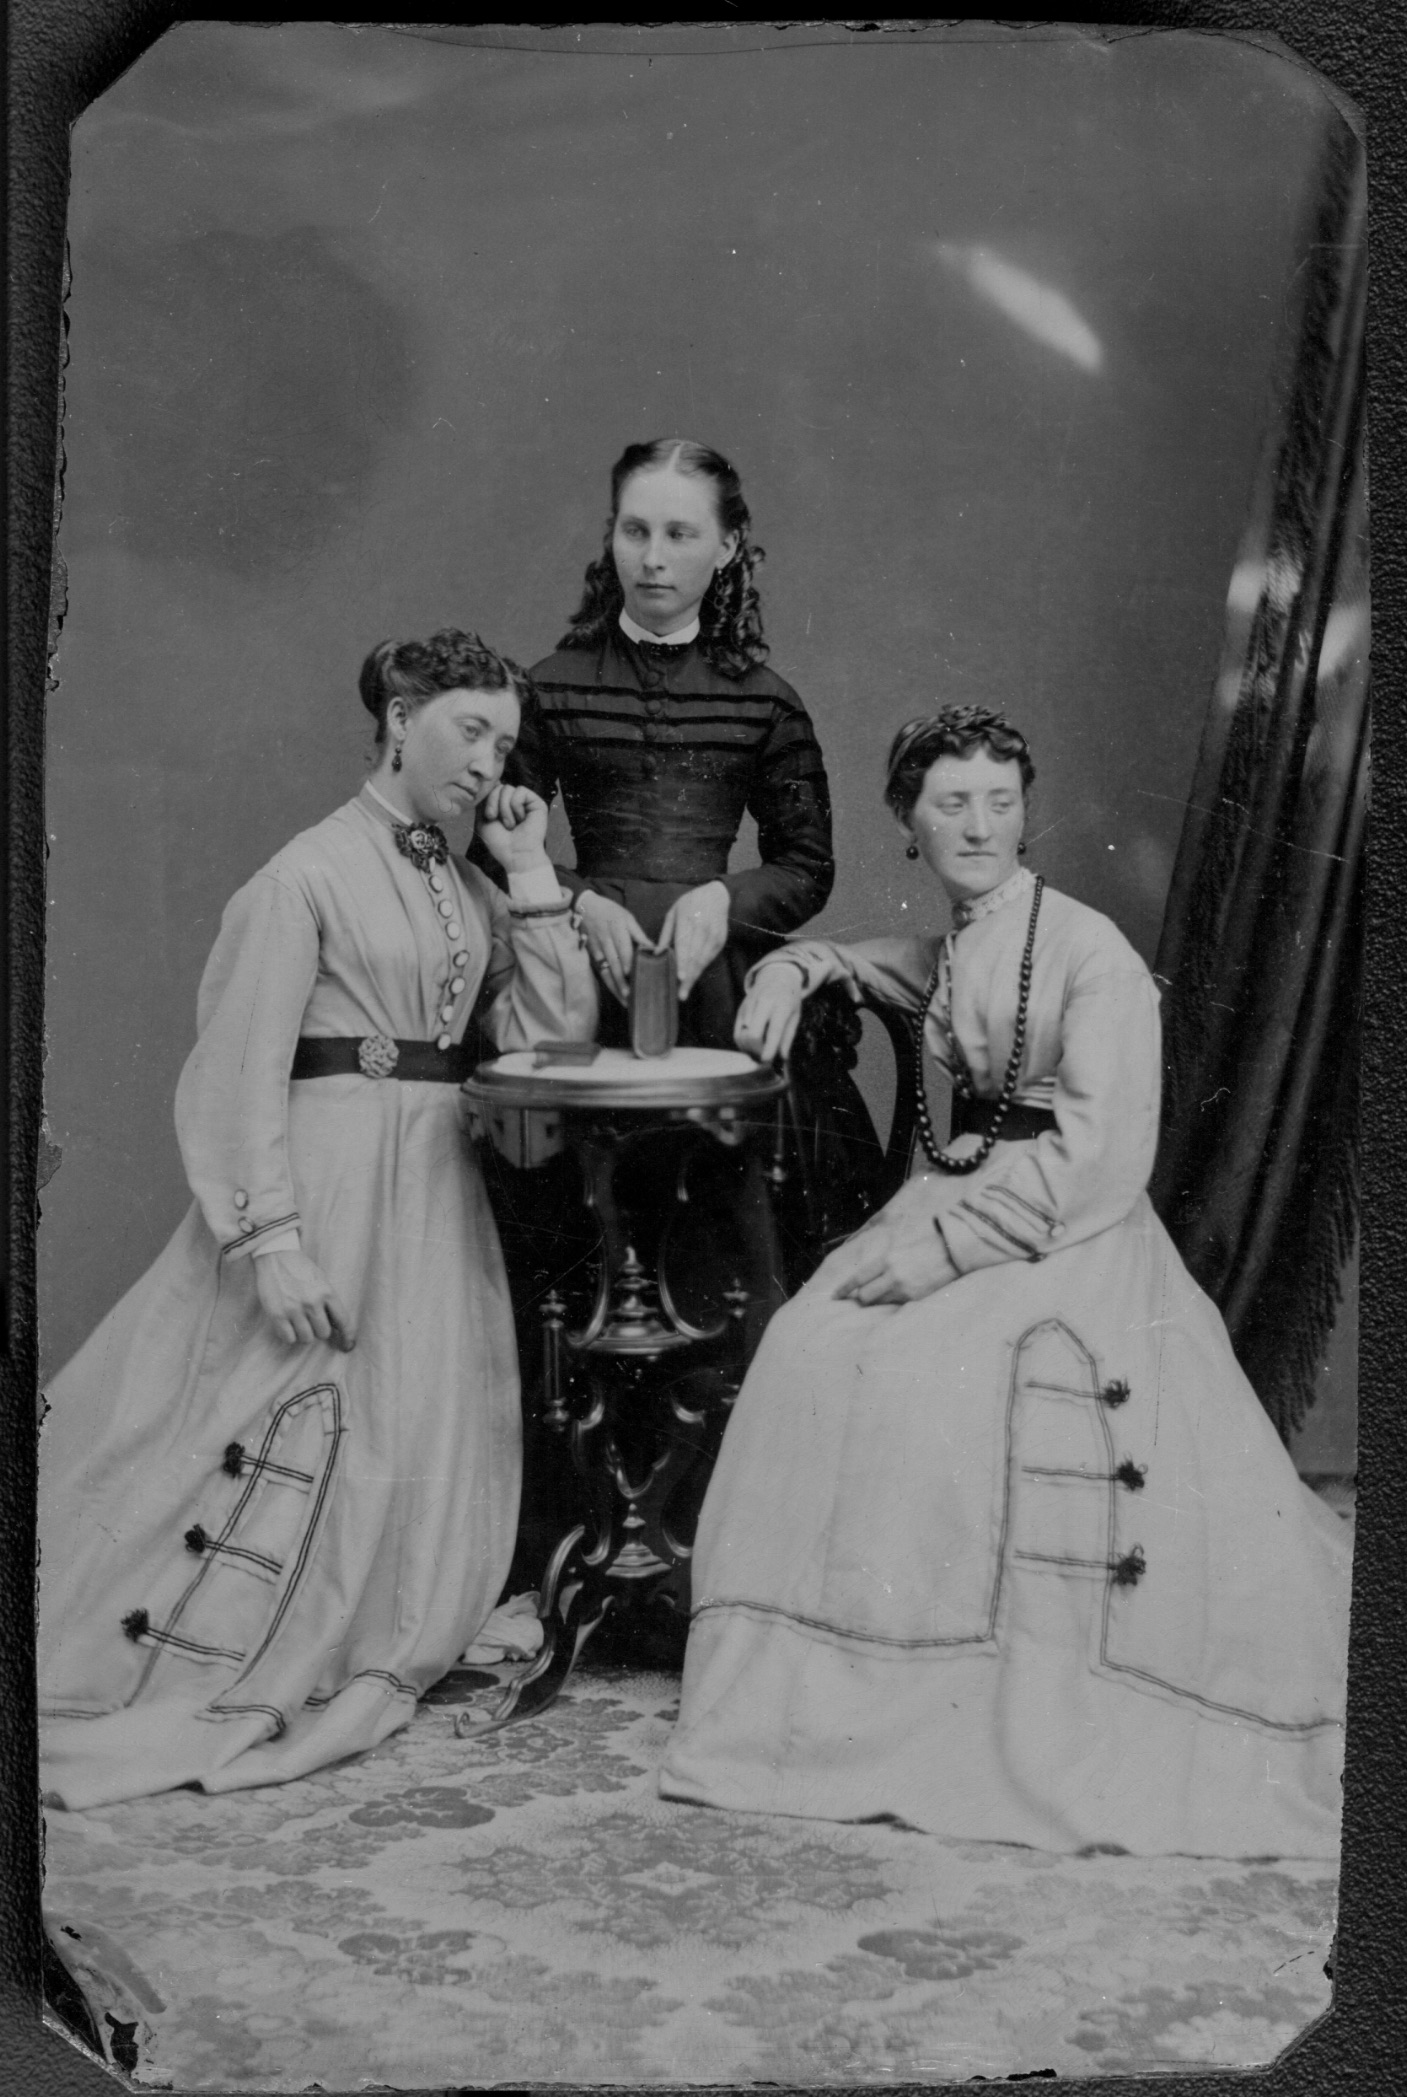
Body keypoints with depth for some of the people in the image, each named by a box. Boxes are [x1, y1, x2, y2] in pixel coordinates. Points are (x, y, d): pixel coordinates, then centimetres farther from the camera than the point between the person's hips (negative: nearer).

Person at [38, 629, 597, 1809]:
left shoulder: (468, 889, 11)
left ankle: (330, 1671, 27)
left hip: (437, 1193, 7)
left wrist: (529, 872, 0)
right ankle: (147, 1684, 15)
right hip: (328, 1173, -7)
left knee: (422, 1456, 10)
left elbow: (559, 1029, 5)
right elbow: (245, 1070, -14)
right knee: (295, 1444, -2)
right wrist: (275, 1238, -21)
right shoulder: (312, 873, -9)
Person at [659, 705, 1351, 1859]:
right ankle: (829, 1682, -5)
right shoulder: (943, 956, 13)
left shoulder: (1090, 952, -8)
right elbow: (853, 959, 38)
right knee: (814, 1352, -16)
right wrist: (792, 972, 14)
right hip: (954, 1206, 7)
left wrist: (938, 1243, -20)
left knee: (932, 1375, -29)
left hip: (1070, 1239, -6)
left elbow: (1097, 1149, -16)